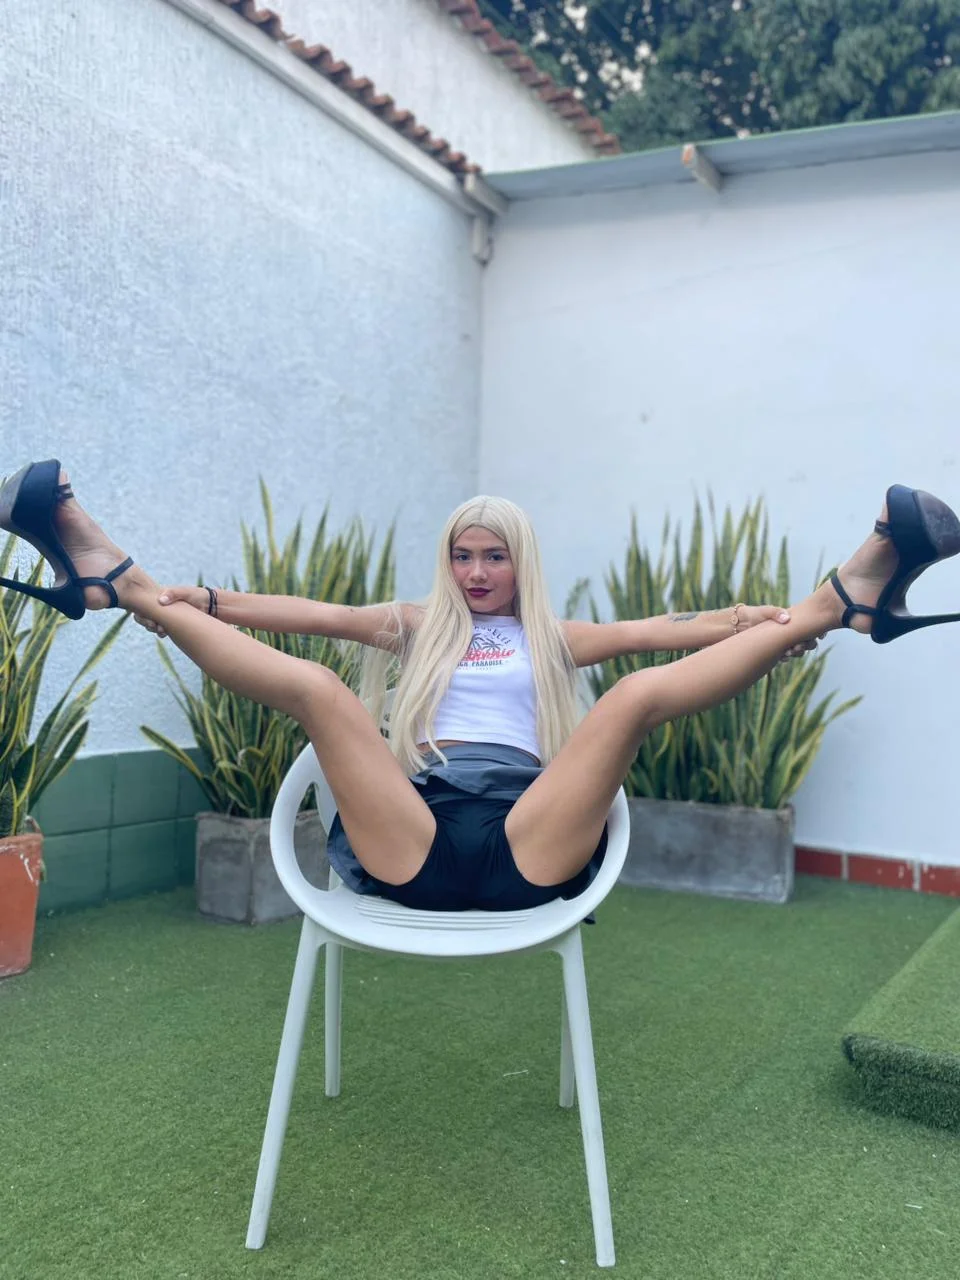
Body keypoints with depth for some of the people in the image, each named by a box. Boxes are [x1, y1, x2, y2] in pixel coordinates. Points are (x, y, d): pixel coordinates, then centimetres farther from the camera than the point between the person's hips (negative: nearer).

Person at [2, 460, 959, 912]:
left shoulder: (552, 639, 25)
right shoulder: (419, 628, 26)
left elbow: (659, 629, 12)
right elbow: (313, 614, 13)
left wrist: (762, 618, -4)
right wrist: (203, 601, -1)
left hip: (526, 850, 0)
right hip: (413, 849, 1)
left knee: (640, 693, -19)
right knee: (315, 686, -20)